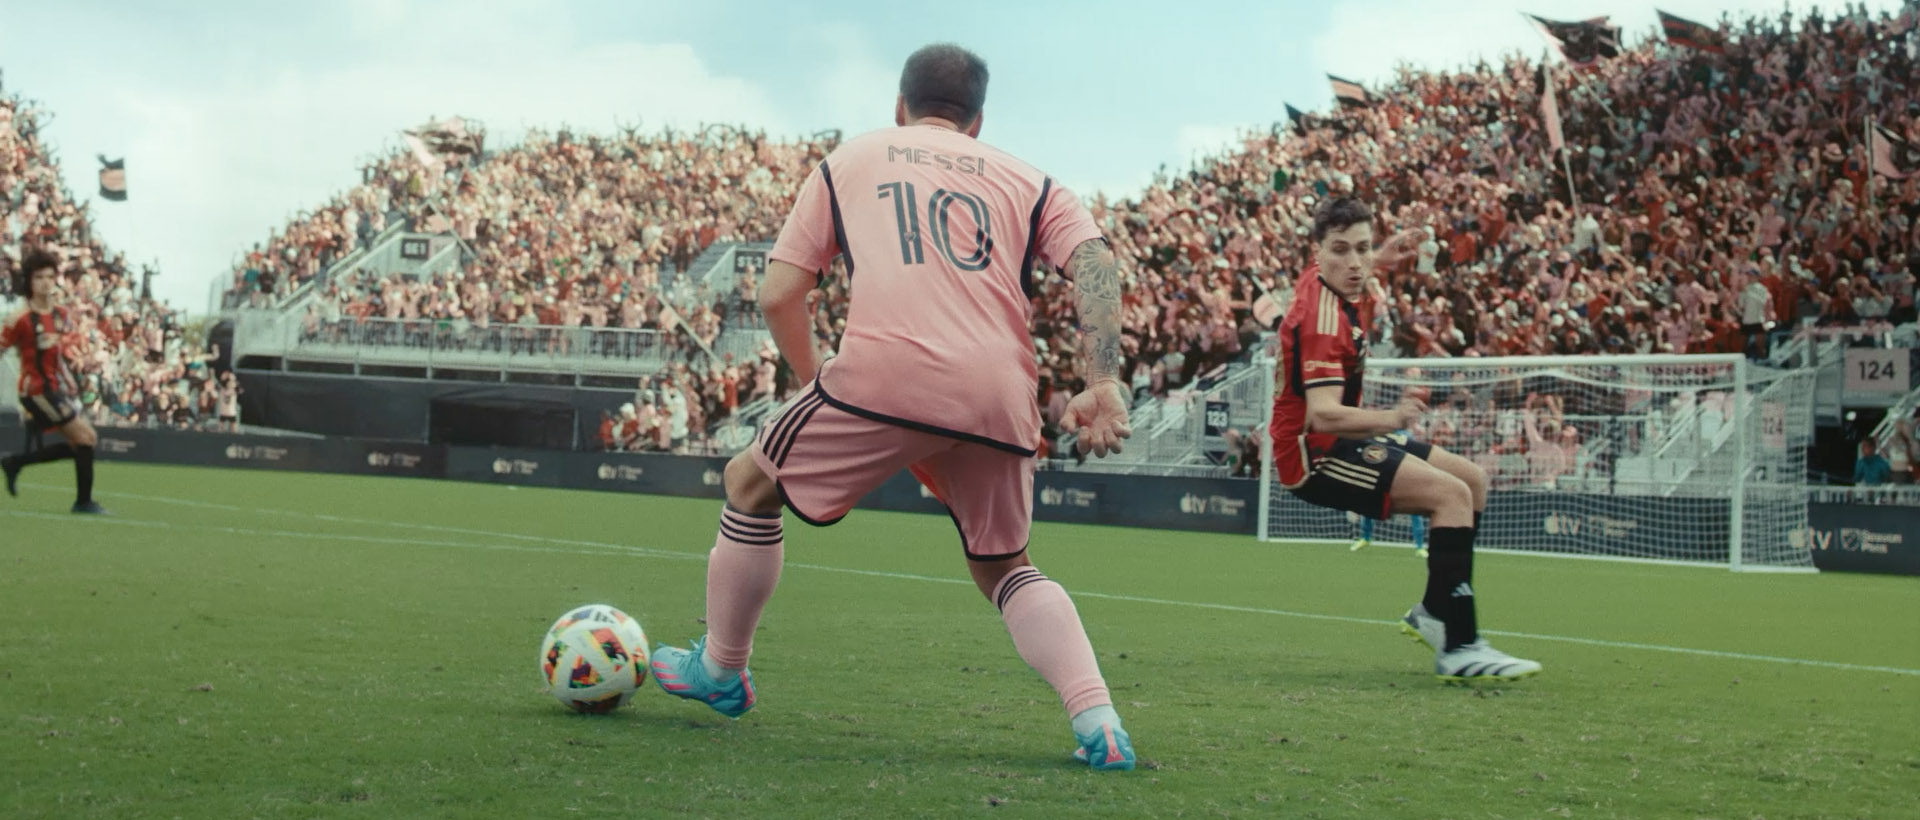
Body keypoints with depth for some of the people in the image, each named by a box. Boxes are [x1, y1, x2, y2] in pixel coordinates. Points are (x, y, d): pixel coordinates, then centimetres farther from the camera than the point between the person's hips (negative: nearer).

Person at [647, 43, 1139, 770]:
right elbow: (1095, 263, 5)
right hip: (1001, 396, 3)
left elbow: (778, 295, 16)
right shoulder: (1027, 181, 24)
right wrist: (1102, 384, -2)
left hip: (885, 370, -3)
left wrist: (814, 380, 31)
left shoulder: (849, 160, 23)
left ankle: (719, 670, 34)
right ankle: (1098, 726, 4)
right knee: (1004, 568, 23)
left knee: (752, 484, 23)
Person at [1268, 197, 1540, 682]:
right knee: (1452, 493, -25)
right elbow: (1322, 413, -37)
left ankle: (1433, 613, 18)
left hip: (1337, 440, 10)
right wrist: (1388, 420, -52)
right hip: (1313, 453, -10)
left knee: (1474, 481, 14)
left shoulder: (1321, 279, 2)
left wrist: (1382, 260, 18)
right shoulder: (1323, 316, -26)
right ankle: (1458, 647, -27)